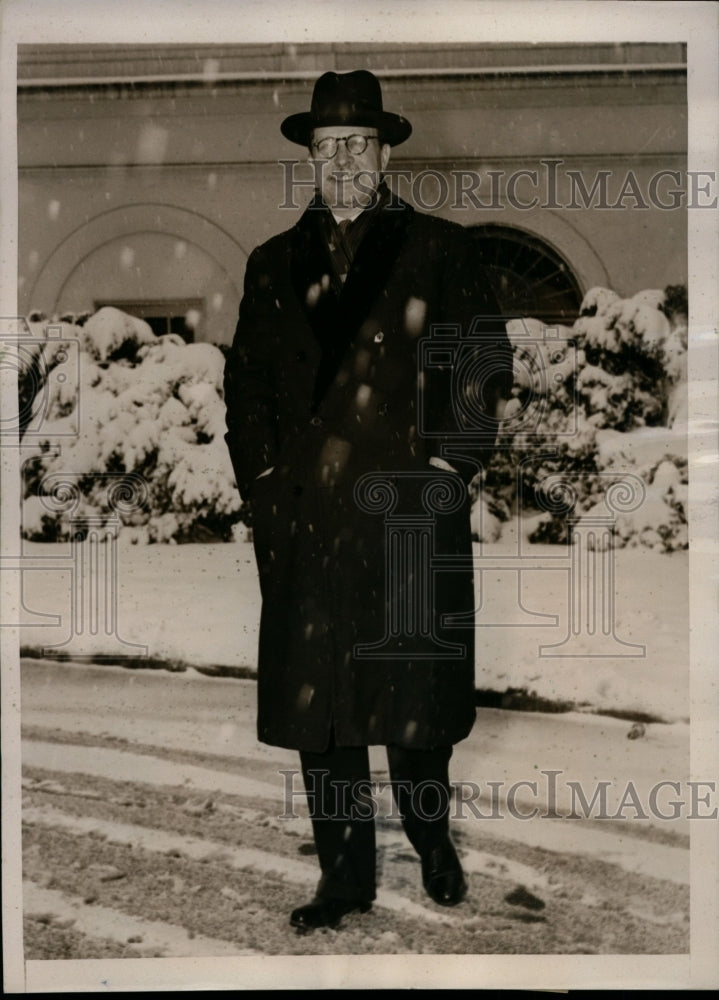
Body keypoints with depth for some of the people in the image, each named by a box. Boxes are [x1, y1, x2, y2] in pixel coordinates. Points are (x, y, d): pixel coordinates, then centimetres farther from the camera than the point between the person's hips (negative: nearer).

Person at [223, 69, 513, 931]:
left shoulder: (438, 250, 6)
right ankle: (346, 874, 21)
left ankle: (433, 844, 30)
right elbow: (246, 381, 16)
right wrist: (261, 474, 5)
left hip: (412, 508, -2)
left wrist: (450, 465, -5)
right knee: (317, 702, 6)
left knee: (415, 696, 4)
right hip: (304, 513, 3)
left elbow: (486, 365, 2)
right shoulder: (272, 263, 15)